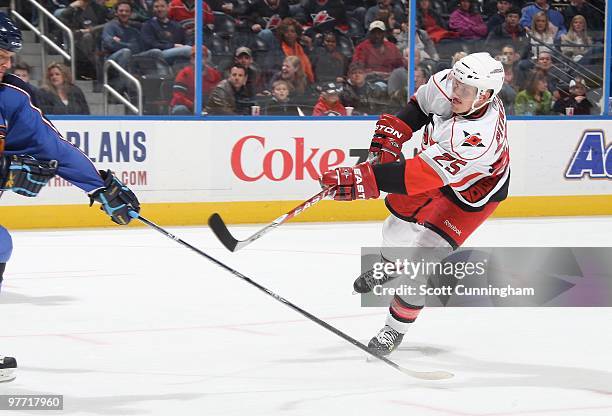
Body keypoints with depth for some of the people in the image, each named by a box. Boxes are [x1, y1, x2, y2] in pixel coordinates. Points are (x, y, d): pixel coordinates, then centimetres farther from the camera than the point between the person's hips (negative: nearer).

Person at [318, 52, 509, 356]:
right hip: (437, 161, 7)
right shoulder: (448, 84, -27)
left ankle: (396, 329, 7)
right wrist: (391, 135, -13)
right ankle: (390, 266, 57)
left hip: (474, 190, -7)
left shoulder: (480, 137, -46)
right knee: (400, 222, 22)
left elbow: (418, 176, -47)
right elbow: (420, 105, -1)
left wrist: (361, 180, -49)